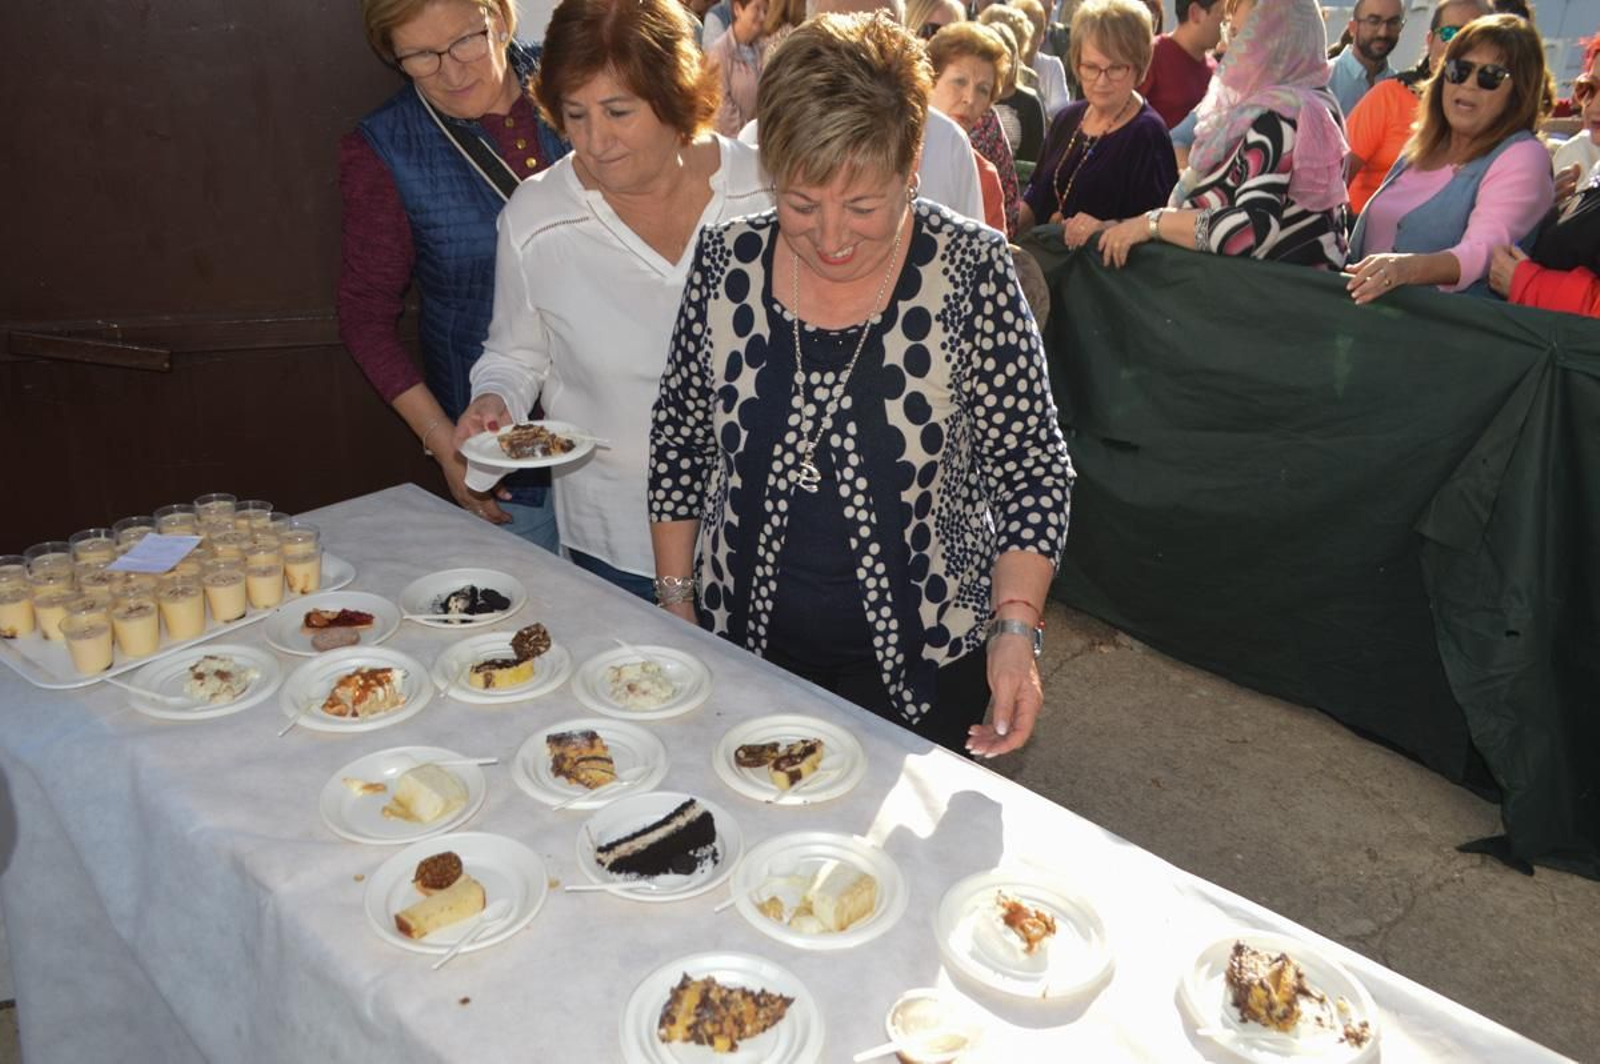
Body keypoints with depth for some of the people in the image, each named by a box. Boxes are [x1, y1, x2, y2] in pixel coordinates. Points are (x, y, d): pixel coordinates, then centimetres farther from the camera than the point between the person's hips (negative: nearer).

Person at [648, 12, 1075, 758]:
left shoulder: (970, 272, -15)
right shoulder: (727, 262, -8)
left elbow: (1029, 468, -10)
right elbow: (681, 437, 3)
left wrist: (1014, 627, -20)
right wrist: (676, 603, 3)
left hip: (920, 657, -2)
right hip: (745, 638, 3)